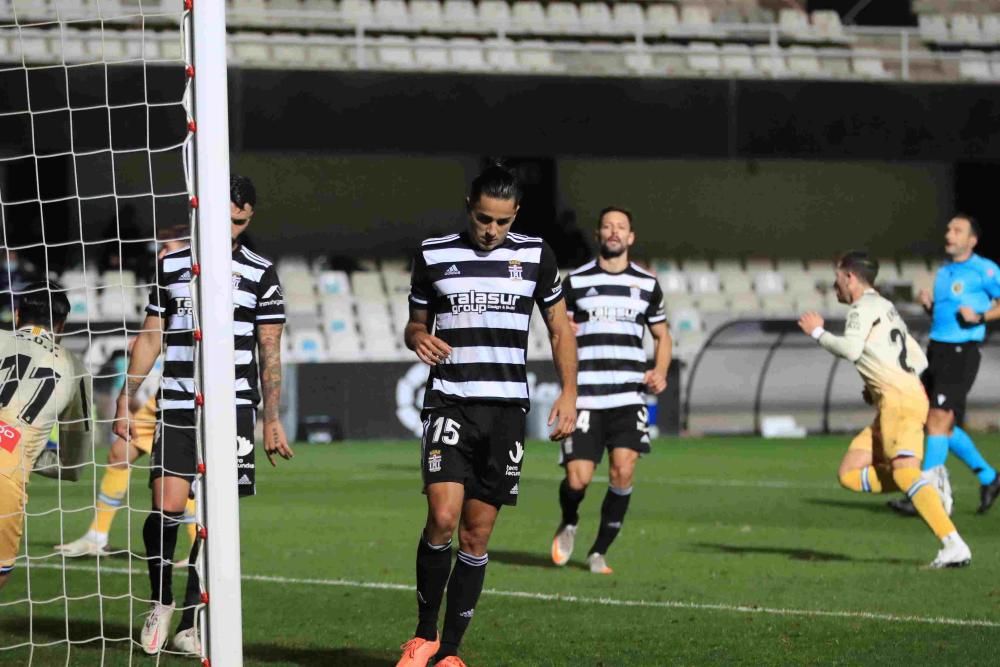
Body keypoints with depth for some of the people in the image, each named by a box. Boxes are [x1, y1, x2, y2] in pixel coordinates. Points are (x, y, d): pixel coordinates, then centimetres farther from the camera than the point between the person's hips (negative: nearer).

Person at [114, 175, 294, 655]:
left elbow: (270, 352, 6)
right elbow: (149, 337, 14)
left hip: (232, 408, -1)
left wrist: (271, 420, 1)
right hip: (177, 407, 1)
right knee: (167, 506, -12)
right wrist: (125, 402, 8)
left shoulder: (259, 274, 6)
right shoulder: (171, 265, 10)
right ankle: (161, 602, 11)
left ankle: (189, 625, 5)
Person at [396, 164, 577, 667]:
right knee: (443, 517, -19)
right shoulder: (433, 255, 4)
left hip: (507, 408, 1)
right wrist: (419, 338, -9)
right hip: (449, 403, -1)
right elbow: (415, 323, 15)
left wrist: (568, 393, 5)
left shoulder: (535, 256, 6)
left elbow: (560, 327, 14)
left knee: (476, 536, 2)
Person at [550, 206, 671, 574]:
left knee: (623, 472, -13)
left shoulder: (647, 284, 11)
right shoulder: (576, 281, 7)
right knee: (578, 478, -8)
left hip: (628, 395, 1)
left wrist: (660, 371, 1)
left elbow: (662, 336, 19)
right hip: (585, 395, -1)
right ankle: (568, 525, 28)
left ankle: (599, 551, 3)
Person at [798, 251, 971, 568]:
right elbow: (919, 361, 30)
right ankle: (922, 492, -8)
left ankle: (954, 546, -38)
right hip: (893, 403, 10)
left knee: (904, 470, -26)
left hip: (900, 399, -10)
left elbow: (850, 349, -17)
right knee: (849, 474, 6)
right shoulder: (886, 308, 30)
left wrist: (818, 332, -1)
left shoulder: (864, 306, 0)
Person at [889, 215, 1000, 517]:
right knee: (943, 425, 10)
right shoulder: (943, 272, 17)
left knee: (938, 419, -13)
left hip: (962, 353, -8)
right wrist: (928, 305, 5)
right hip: (936, 352, 8)